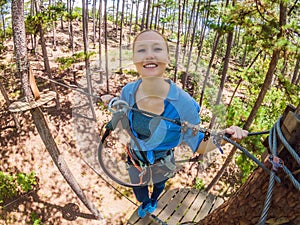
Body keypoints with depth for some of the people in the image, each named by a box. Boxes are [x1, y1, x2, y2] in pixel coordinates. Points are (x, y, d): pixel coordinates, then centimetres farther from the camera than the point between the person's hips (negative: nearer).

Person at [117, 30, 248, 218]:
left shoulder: (183, 103, -35)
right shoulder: (127, 92, -25)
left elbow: (198, 146, -24)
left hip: (162, 165, -1)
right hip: (135, 161, 2)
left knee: (159, 184, 35)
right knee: (139, 193, 32)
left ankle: (154, 200, 73)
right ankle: (145, 204, 71)